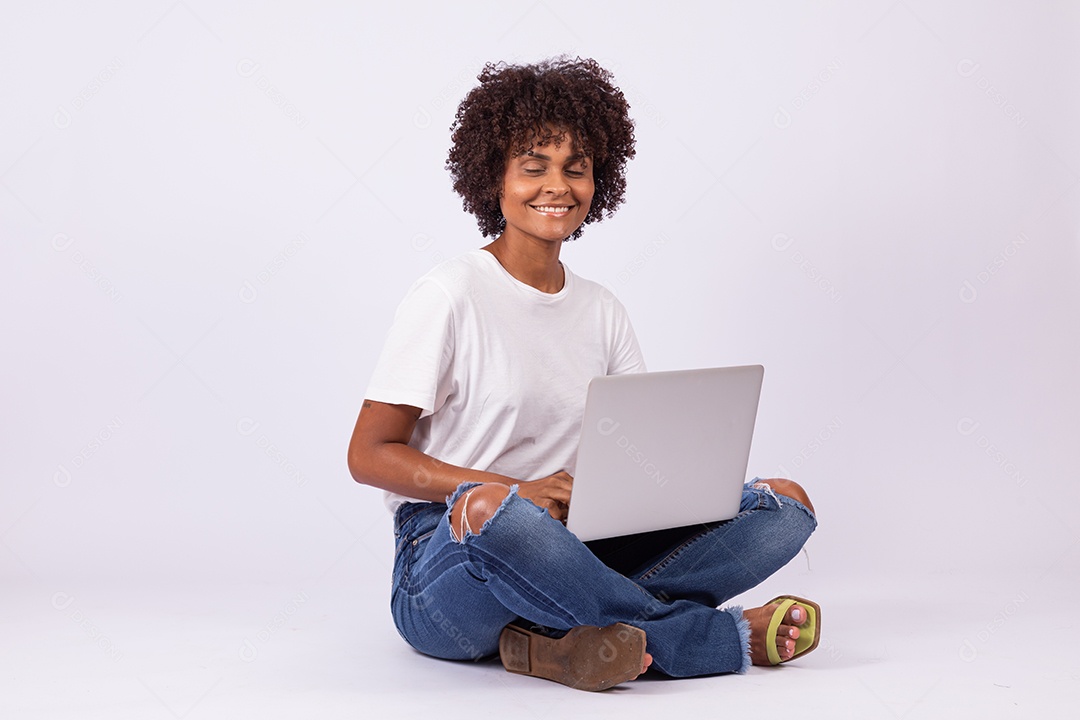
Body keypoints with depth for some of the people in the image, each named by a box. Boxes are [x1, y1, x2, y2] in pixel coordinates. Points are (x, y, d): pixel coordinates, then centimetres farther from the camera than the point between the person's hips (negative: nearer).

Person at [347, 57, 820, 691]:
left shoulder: (603, 311, 13)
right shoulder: (450, 296, -4)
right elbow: (370, 455, -8)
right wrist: (519, 491, -21)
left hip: (575, 554, 5)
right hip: (446, 574, -5)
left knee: (788, 503, -7)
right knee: (492, 508, -41)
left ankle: (565, 636, -25)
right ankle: (726, 637, -22)